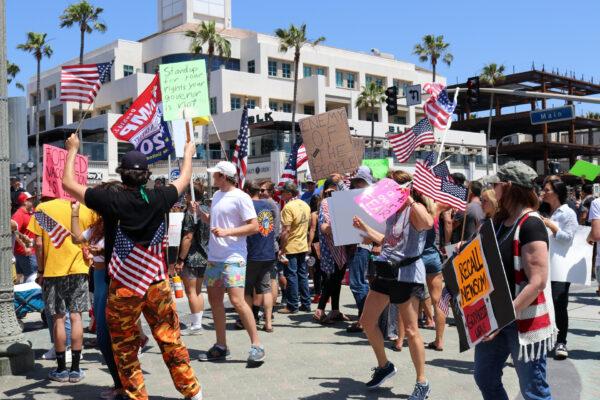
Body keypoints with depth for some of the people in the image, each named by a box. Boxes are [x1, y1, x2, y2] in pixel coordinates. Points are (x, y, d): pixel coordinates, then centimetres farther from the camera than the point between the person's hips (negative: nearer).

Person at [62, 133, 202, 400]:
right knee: (171, 340, 13)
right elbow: (184, 180, 16)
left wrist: (73, 150, 14)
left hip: (123, 288, -3)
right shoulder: (159, 199, -5)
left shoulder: (112, 201, -12)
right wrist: (188, 153, 34)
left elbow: (68, 183, -1)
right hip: (157, 284, 3)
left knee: (125, 348, 11)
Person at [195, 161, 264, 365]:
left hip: (233, 258, -9)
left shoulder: (240, 197, -10)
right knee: (214, 300, 11)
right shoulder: (217, 195, 14)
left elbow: (254, 226, -14)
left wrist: (227, 232, -21)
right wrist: (199, 211, 8)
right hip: (214, 256, 9)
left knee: (237, 300, -17)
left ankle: (256, 345, -7)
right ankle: (221, 346, 22)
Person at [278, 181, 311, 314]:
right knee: (302, 275, 13)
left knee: (291, 276, 0)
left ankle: (292, 306, 5)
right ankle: (306, 304, 17)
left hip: (291, 247, -7)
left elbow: (286, 230, -22)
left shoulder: (288, 207, -18)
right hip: (303, 246, 8)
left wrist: (281, 248, -17)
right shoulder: (305, 205, 7)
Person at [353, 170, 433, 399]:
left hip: (407, 273, -9)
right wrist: (365, 228, 22)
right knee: (367, 321, 13)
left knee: (410, 330, -5)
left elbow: (428, 223, -35)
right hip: (386, 271, 9)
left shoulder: (415, 209, -11)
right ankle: (384, 366, 32)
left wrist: (409, 199, -32)